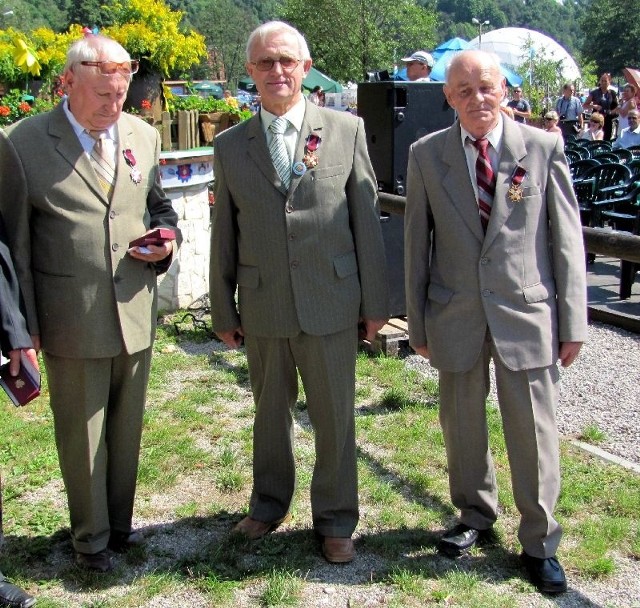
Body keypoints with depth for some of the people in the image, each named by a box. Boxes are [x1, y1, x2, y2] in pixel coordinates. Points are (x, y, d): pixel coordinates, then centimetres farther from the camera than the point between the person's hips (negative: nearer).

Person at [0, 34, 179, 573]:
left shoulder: (144, 136, 4)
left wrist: (167, 244, -4)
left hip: (137, 316, 4)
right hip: (72, 323, -4)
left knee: (127, 428, 17)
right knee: (81, 435, 11)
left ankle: (119, 523, 38)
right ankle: (91, 538, 31)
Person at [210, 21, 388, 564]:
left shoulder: (347, 130, 0)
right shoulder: (230, 146, 4)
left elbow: (366, 219, 0)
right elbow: (224, 235, 7)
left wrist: (375, 301, -1)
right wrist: (223, 311, 8)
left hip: (331, 304, -2)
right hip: (262, 309, 2)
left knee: (335, 416, 9)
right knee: (270, 411, 17)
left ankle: (336, 518, 28)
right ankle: (270, 502, 39)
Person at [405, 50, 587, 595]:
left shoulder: (544, 148, -2)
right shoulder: (427, 155, 2)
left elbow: (567, 239, 0)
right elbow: (417, 243, 5)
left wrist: (573, 323, -2)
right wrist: (418, 322, 5)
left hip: (527, 313, -1)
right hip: (455, 317, 2)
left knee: (533, 430, 5)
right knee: (462, 425, 15)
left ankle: (539, 543, 23)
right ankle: (475, 516, 38)